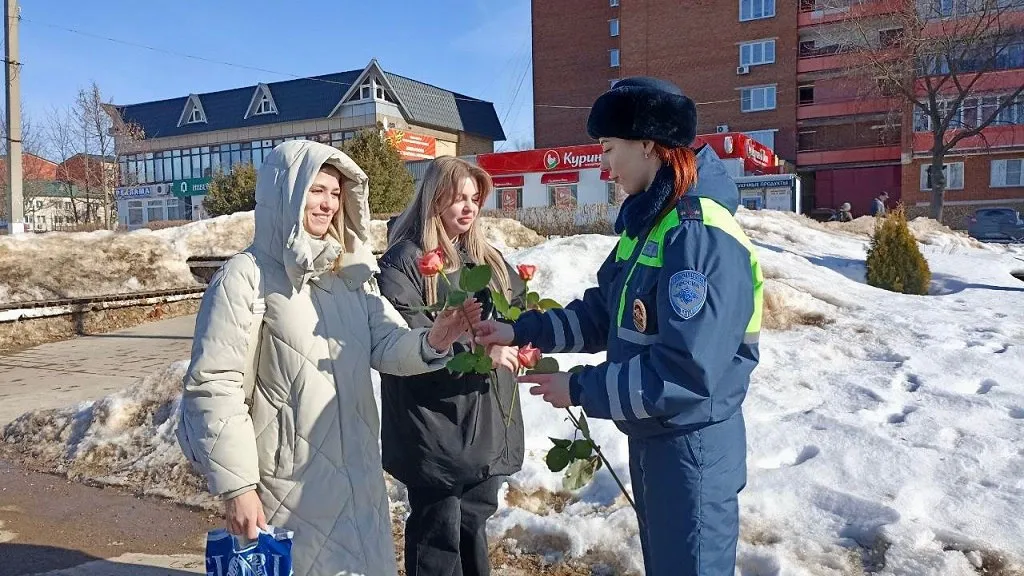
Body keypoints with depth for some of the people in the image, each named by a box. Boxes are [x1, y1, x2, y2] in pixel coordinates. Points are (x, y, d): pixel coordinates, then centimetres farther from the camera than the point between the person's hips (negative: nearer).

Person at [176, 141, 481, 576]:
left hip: (358, 475, 6)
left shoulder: (351, 271, 6)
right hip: (290, 486, -6)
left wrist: (430, 342, -22)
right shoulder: (246, 276, -13)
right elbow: (212, 386, -15)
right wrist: (236, 487, -15)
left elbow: (388, 344, 0)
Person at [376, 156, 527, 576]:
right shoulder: (405, 259, -12)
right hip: (436, 426, -7)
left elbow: (519, 303, 20)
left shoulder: (487, 257, 12)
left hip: (488, 419, 7)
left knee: (474, 519, 21)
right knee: (437, 529, 6)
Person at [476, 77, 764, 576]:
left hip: (692, 447, -9)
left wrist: (579, 389, -20)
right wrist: (523, 330, 2)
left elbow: (682, 373, -29)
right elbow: (602, 313, 11)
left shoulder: (700, 235, -25)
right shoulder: (648, 222, 6)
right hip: (650, 437, 9)